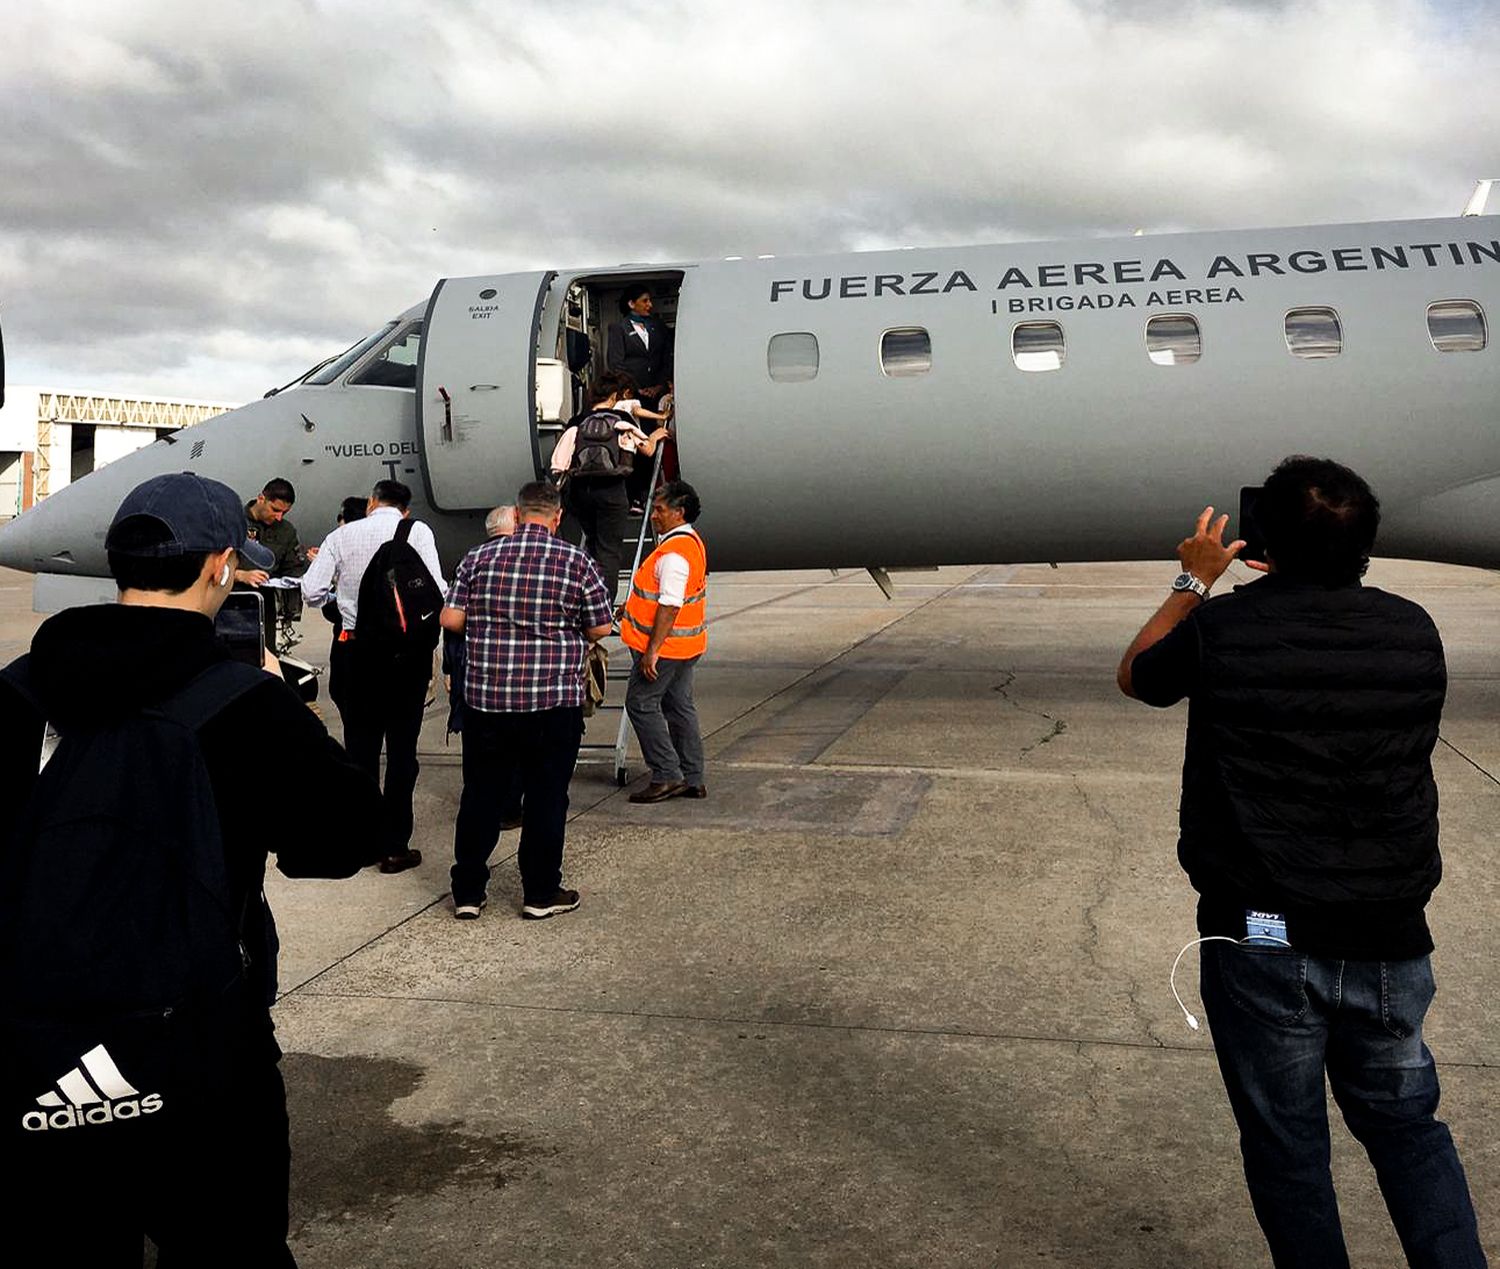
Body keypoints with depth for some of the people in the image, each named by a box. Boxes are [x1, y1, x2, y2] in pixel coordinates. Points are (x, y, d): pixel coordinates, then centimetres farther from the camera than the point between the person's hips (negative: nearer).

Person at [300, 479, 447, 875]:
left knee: (360, 746, 13)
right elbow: (435, 591, -13)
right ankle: (395, 847, 9)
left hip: (354, 648, 2)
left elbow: (312, 592, -1)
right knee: (402, 748, 6)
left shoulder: (342, 535, 4)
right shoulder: (417, 531, -4)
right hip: (406, 650, -2)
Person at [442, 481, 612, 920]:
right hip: (554, 701, -2)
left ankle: (467, 892, 20)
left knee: (480, 793, 12)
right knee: (545, 796, 8)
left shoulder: (480, 556, 2)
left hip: (484, 697, 2)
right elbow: (601, 628, -1)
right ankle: (541, 893, 17)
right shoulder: (577, 562, -4)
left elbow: (451, 619, 0)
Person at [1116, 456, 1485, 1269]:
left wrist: (1194, 581, 19)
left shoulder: (1222, 628, -13)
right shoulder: (1414, 632, -5)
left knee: (1287, 1151, 12)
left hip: (1261, 942, -3)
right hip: (1390, 942, 3)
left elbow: (1136, 676, 8)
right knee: (1407, 1126, 22)